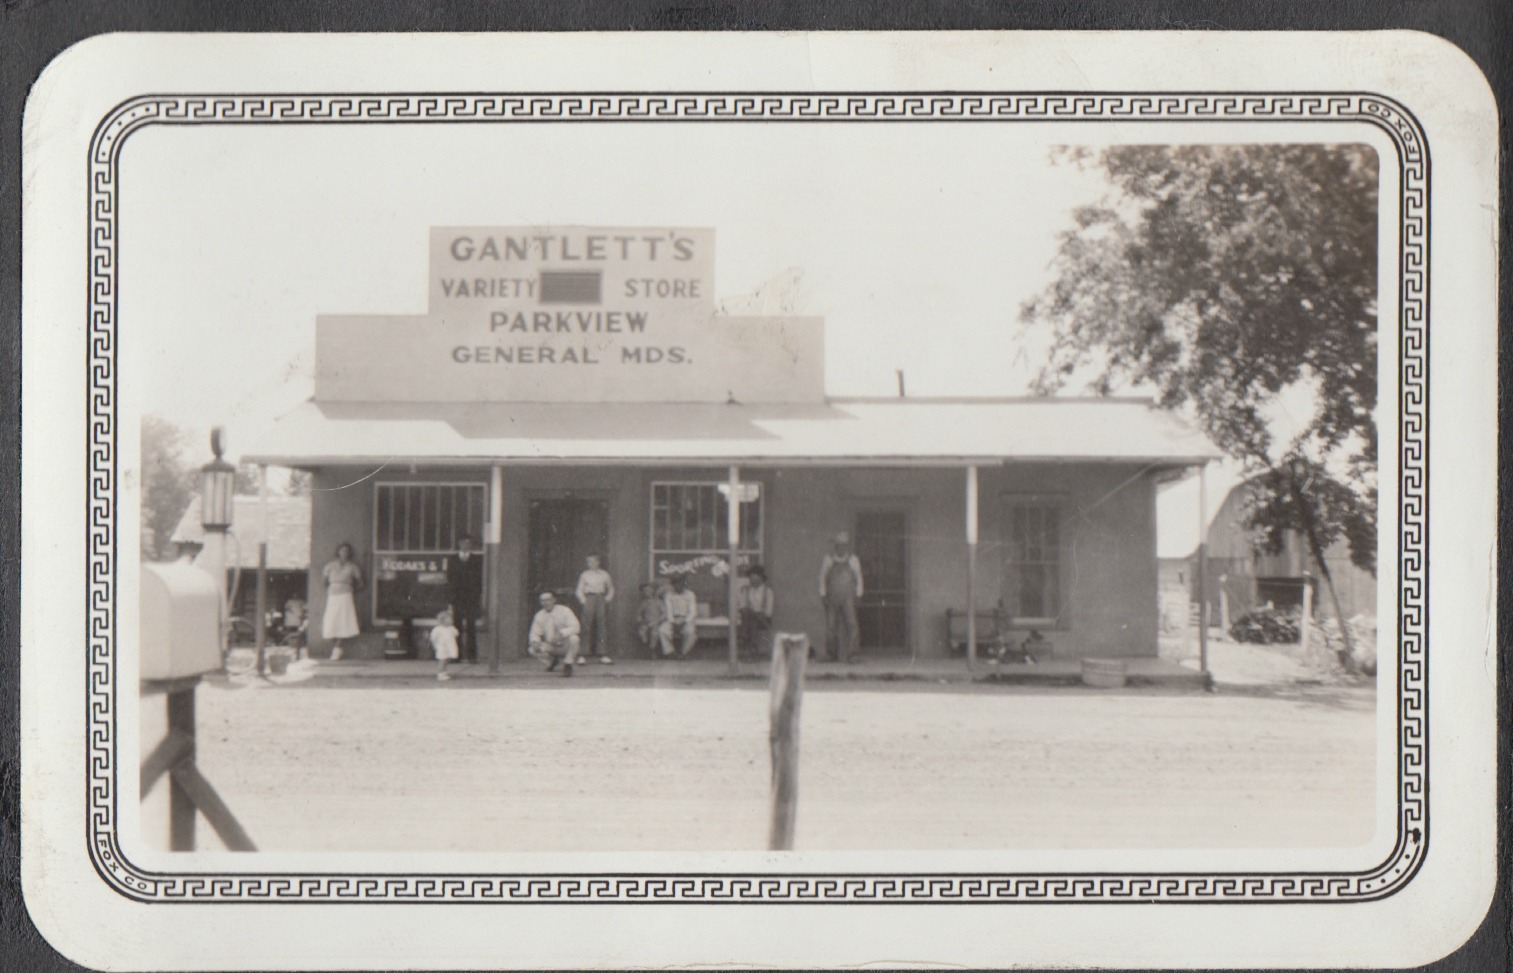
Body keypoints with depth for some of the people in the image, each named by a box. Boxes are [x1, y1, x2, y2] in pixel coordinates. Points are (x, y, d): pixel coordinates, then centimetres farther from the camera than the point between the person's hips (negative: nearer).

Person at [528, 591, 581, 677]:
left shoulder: (564, 610, -13)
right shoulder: (539, 615, -4)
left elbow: (575, 627, -22)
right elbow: (535, 633, 0)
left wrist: (561, 633, -38)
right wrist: (535, 642, -24)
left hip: (565, 646, -3)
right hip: (551, 646, 3)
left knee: (573, 638, -36)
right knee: (533, 650, -23)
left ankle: (568, 664, -9)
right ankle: (552, 659, 13)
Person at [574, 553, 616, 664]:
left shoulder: (604, 574, 12)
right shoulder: (584, 575, 11)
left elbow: (611, 589, 16)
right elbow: (579, 590, 10)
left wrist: (608, 599, 1)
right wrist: (583, 600, -5)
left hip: (601, 599, 1)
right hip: (589, 600, -1)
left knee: (603, 625, -4)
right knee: (587, 626, -6)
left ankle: (603, 654, -3)